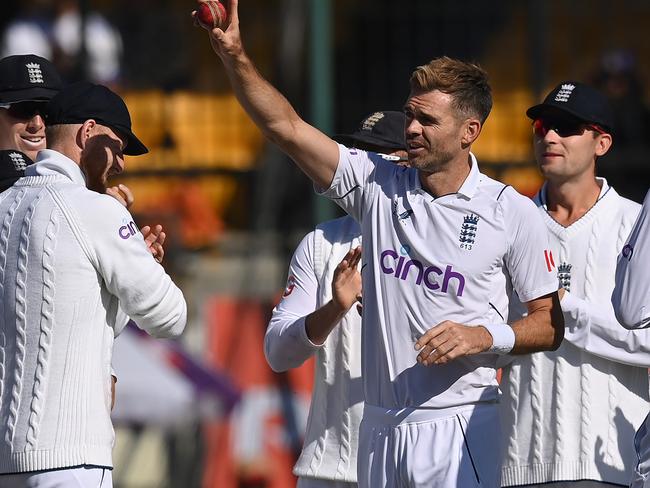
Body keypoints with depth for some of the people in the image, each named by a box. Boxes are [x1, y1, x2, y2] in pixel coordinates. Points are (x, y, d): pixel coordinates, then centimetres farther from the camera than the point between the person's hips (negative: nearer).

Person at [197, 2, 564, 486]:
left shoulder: (514, 214, -2)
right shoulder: (378, 186, 8)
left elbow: (552, 323, 3)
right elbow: (287, 127, 3)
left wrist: (485, 336, -15)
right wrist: (234, 55, -9)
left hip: (458, 426, -4)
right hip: (380, 425, 4)